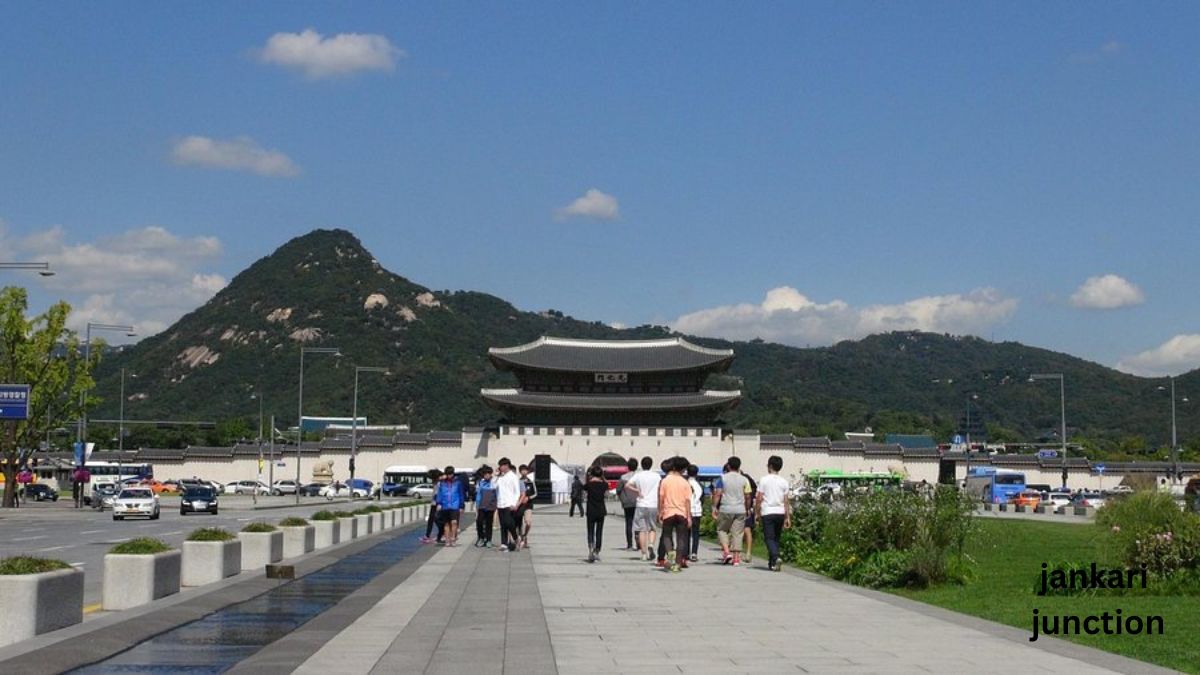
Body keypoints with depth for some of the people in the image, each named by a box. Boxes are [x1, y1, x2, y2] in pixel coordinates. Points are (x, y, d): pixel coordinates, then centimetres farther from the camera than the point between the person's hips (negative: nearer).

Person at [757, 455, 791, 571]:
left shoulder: (764, 480, -5)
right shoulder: (783, 482, 5)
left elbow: (759, 499, -6)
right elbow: (786, 501, 5)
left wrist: (757, 513, 3)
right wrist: (788, 517, 8)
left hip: (768, 513, -4)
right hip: (780, 513, 4)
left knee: (769, 538, -3)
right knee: (776, 538, 15)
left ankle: (776, 558, -25)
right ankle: (772, 563, 19)